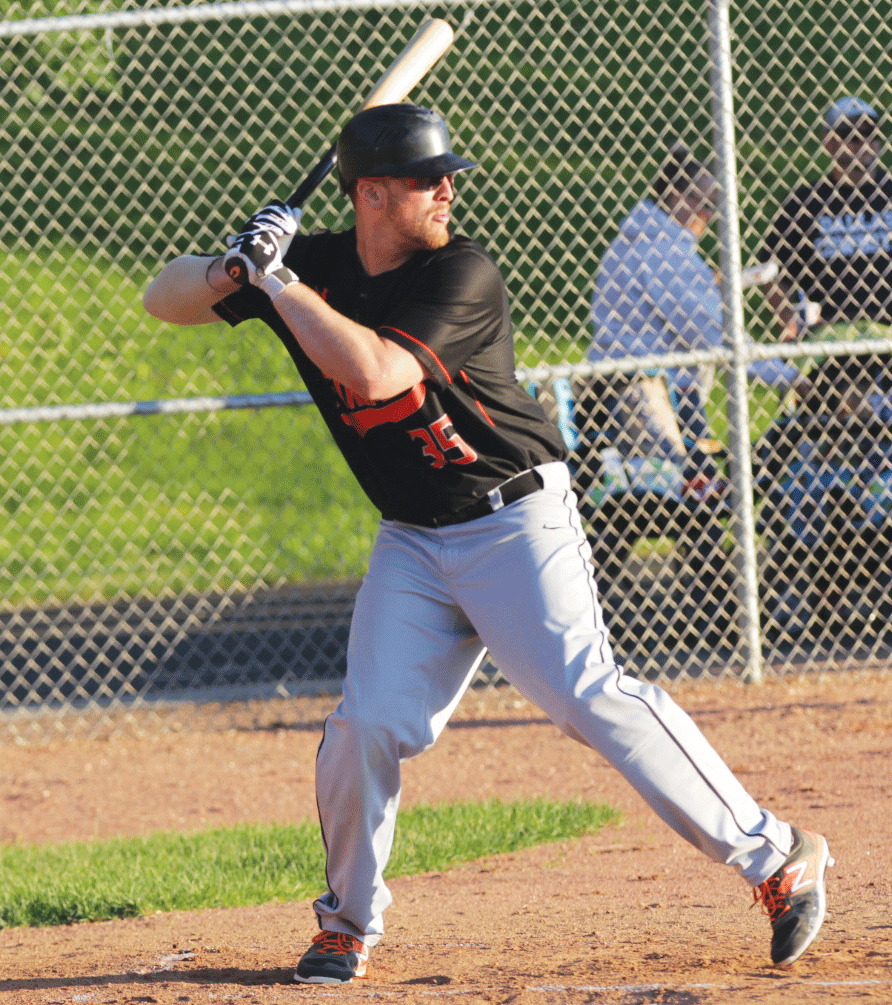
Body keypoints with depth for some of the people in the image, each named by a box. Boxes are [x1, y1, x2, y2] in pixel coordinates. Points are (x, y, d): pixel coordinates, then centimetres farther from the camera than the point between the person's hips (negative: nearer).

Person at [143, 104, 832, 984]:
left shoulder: (461, 276, -16)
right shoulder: (315, 266, 0)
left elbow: (374, 372, -30)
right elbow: (163, 301, 4)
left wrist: (277, 283, -24)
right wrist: (234, 268, -18)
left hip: (517, 521, -5)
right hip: (412, 544, 5)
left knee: (588, 695, -17)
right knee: (367, 725, -8)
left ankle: (775, 856, -11)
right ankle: (349, 920, 14)